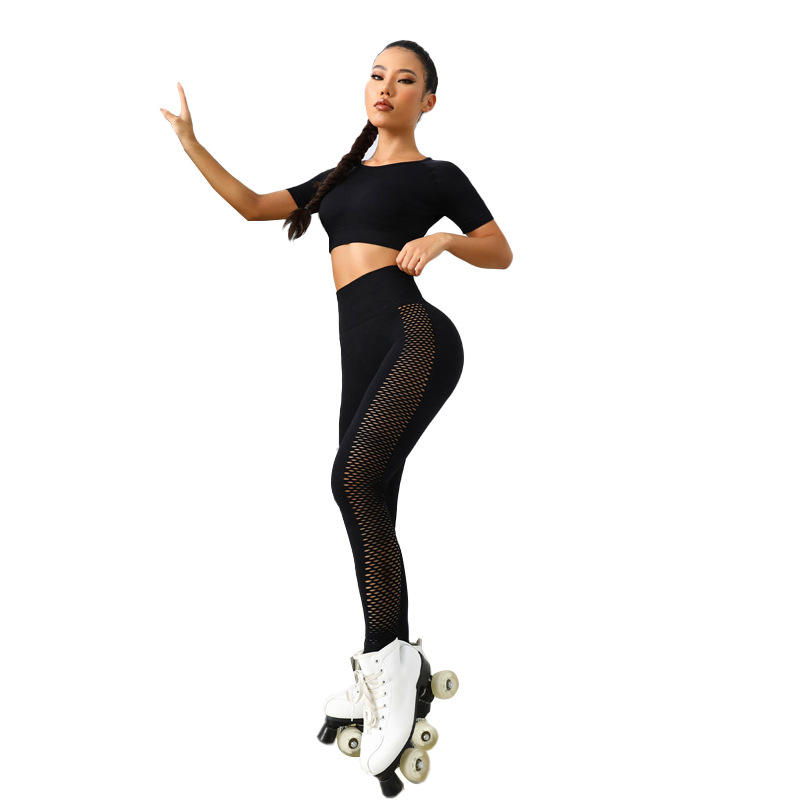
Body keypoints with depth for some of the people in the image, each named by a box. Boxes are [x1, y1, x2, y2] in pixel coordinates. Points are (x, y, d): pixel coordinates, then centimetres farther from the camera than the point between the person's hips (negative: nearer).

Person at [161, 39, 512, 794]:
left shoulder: (437, 175, 10)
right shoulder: (341, 177, 26)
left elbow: (502, 252, 10)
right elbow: (253, 205, 23)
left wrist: (442, 238, -8)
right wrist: (191, 143, 16)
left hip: (416, 336, -7)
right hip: (363, 357, 7)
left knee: (355, 477, -27)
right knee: (369, 509, 5)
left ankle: (388, 661, -22)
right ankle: (390, 674, 13)